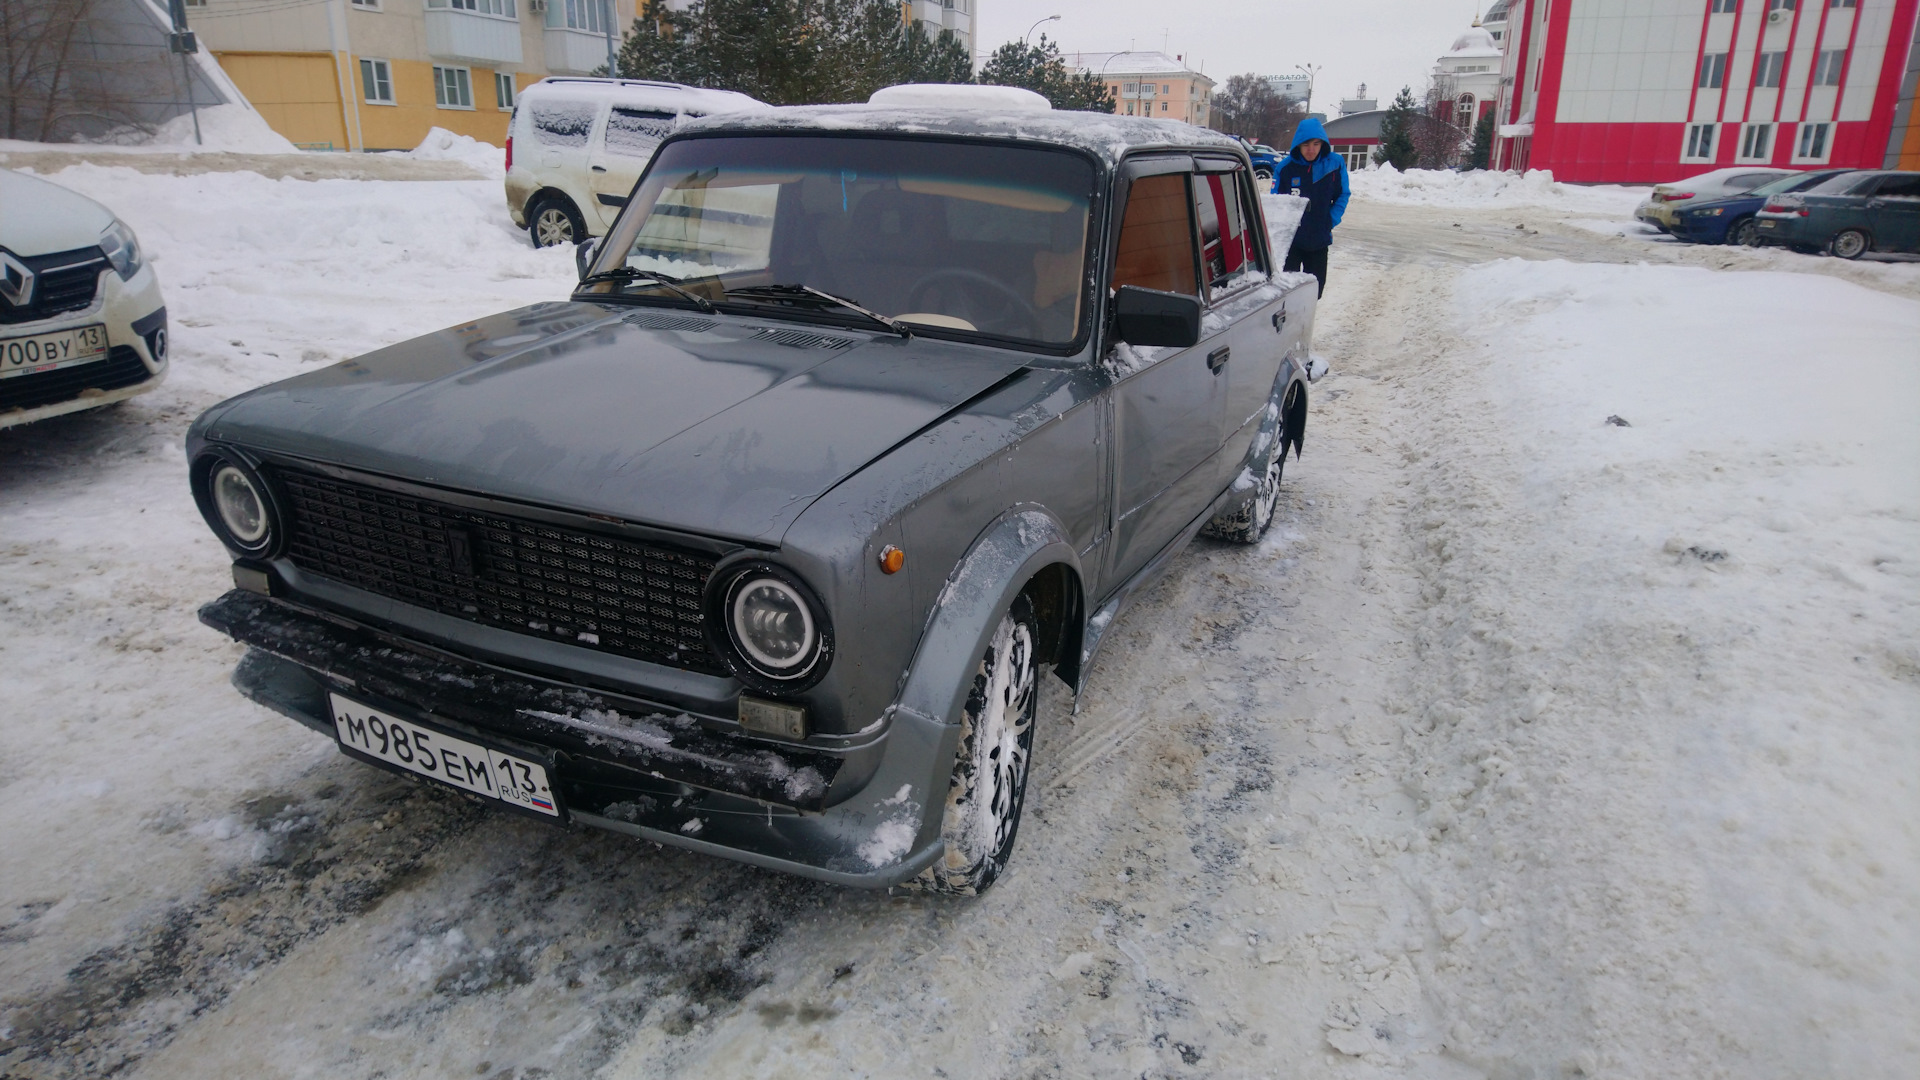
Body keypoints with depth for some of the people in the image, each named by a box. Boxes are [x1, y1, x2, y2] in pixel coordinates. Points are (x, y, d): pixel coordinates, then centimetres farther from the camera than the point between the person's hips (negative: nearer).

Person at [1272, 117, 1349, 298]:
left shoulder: (1335, 164, -7)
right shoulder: (1286, 167, -9)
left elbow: (1343, 195, 3)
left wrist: (1331, 221, -10)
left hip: (1319, 240, 2)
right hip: (1291, 239, -1)